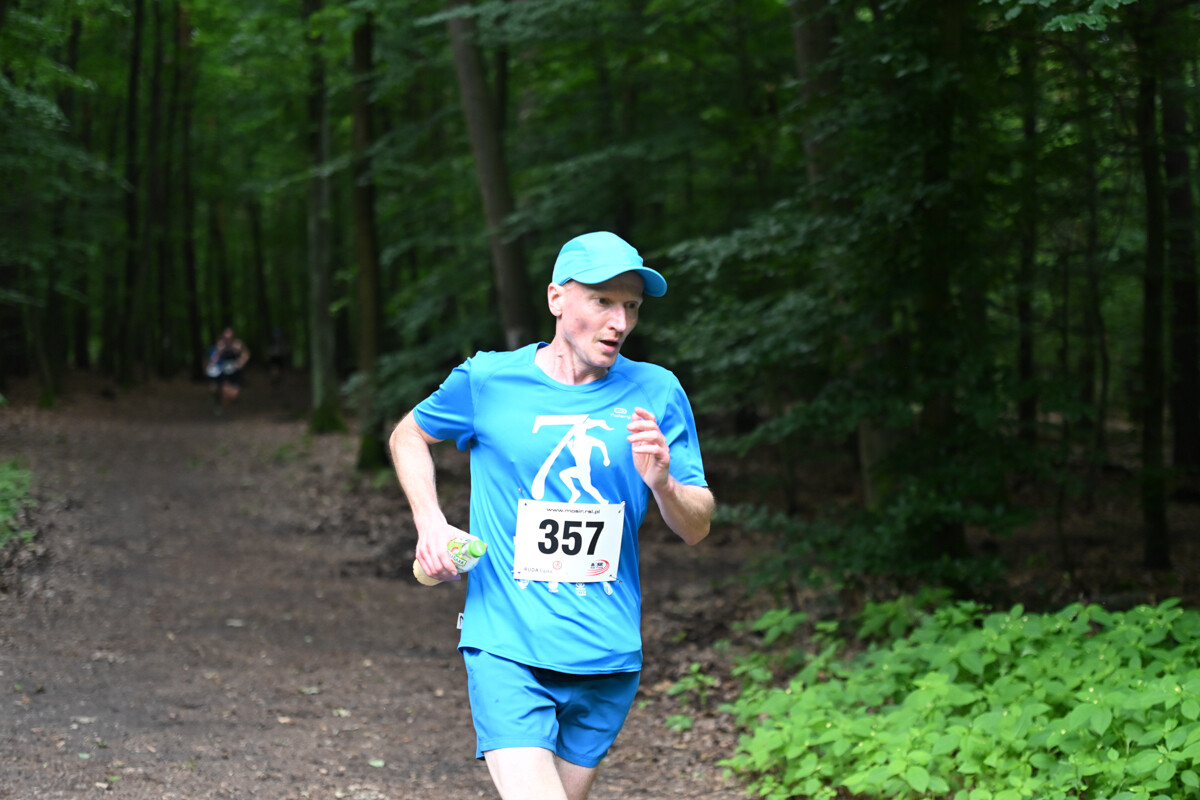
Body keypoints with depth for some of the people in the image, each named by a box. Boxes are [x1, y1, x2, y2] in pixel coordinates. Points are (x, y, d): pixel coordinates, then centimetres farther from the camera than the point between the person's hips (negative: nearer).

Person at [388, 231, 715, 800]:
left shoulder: (656, 394, 1)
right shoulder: (488, 380, -3)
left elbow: (696, 529, 5)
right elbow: (408, 435, 17)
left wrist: (662, 483, -17)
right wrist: (430, 523, 2)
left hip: (608, 660, 3)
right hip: (507, 648, -3)